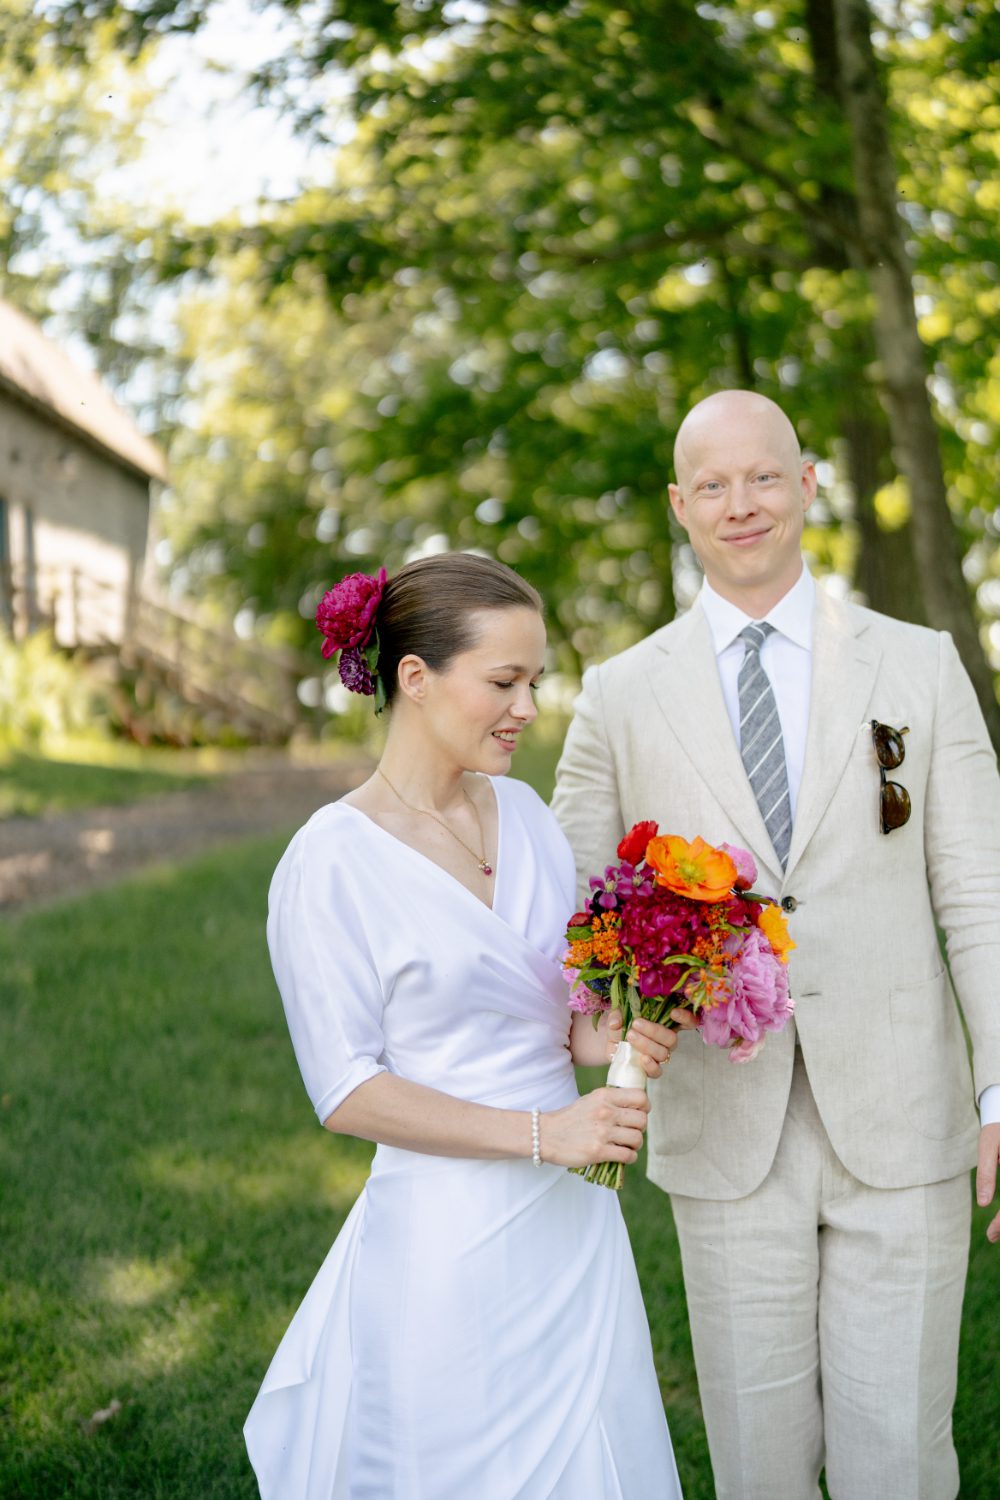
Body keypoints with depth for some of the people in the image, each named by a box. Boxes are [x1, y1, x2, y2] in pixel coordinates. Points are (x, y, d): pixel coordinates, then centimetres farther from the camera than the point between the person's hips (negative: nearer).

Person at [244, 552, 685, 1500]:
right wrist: (540, 1133, -19)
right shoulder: (331, 862, -14)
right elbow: (346, 1091, -15)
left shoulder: (523, 812, 5)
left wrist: (601, 1040, -8)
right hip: (448, 1235, -6)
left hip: (573, 1220, 6)